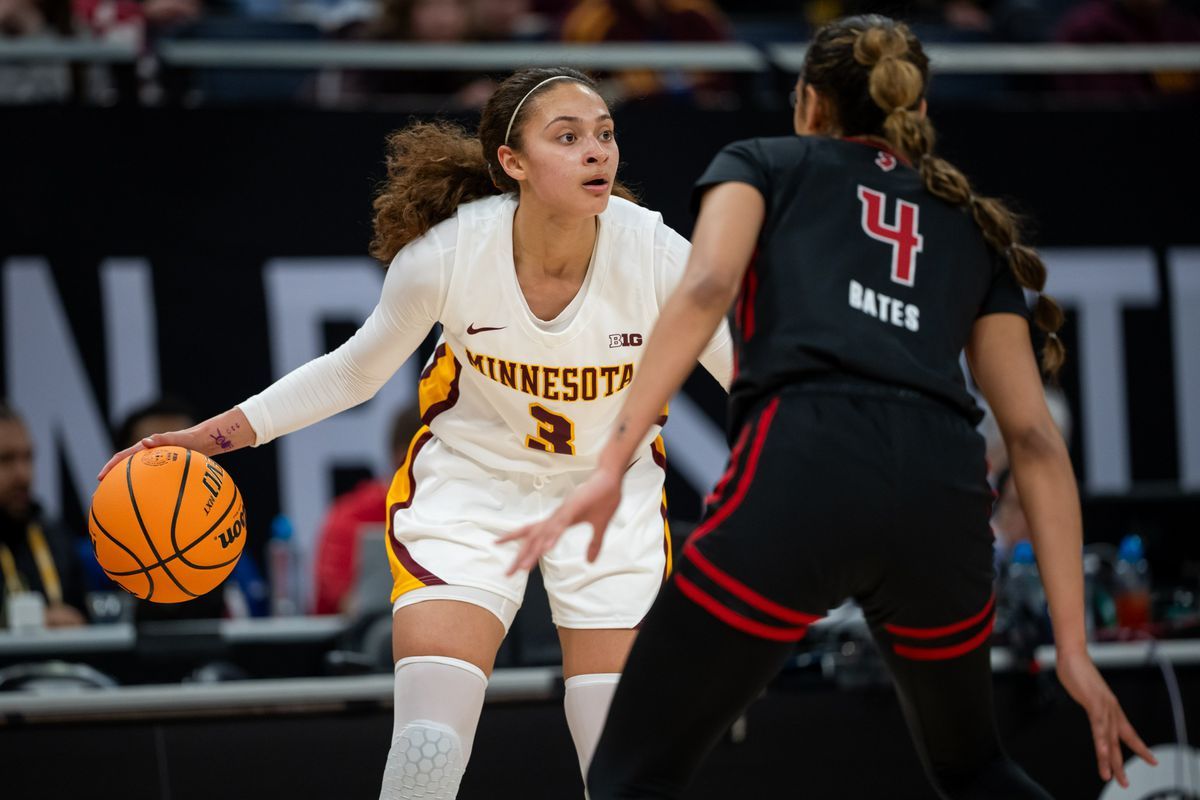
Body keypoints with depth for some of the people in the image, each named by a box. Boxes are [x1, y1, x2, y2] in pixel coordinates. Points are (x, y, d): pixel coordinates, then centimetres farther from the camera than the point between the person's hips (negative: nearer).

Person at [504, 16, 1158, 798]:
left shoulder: (762, 163, 23)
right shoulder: (971, 226, 31)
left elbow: (705, 290, 0)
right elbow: (1037, 440, 22)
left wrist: (611, 464, -7)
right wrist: (1073, 649, 20)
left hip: (803, 472, -4)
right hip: (945, 494, 4)